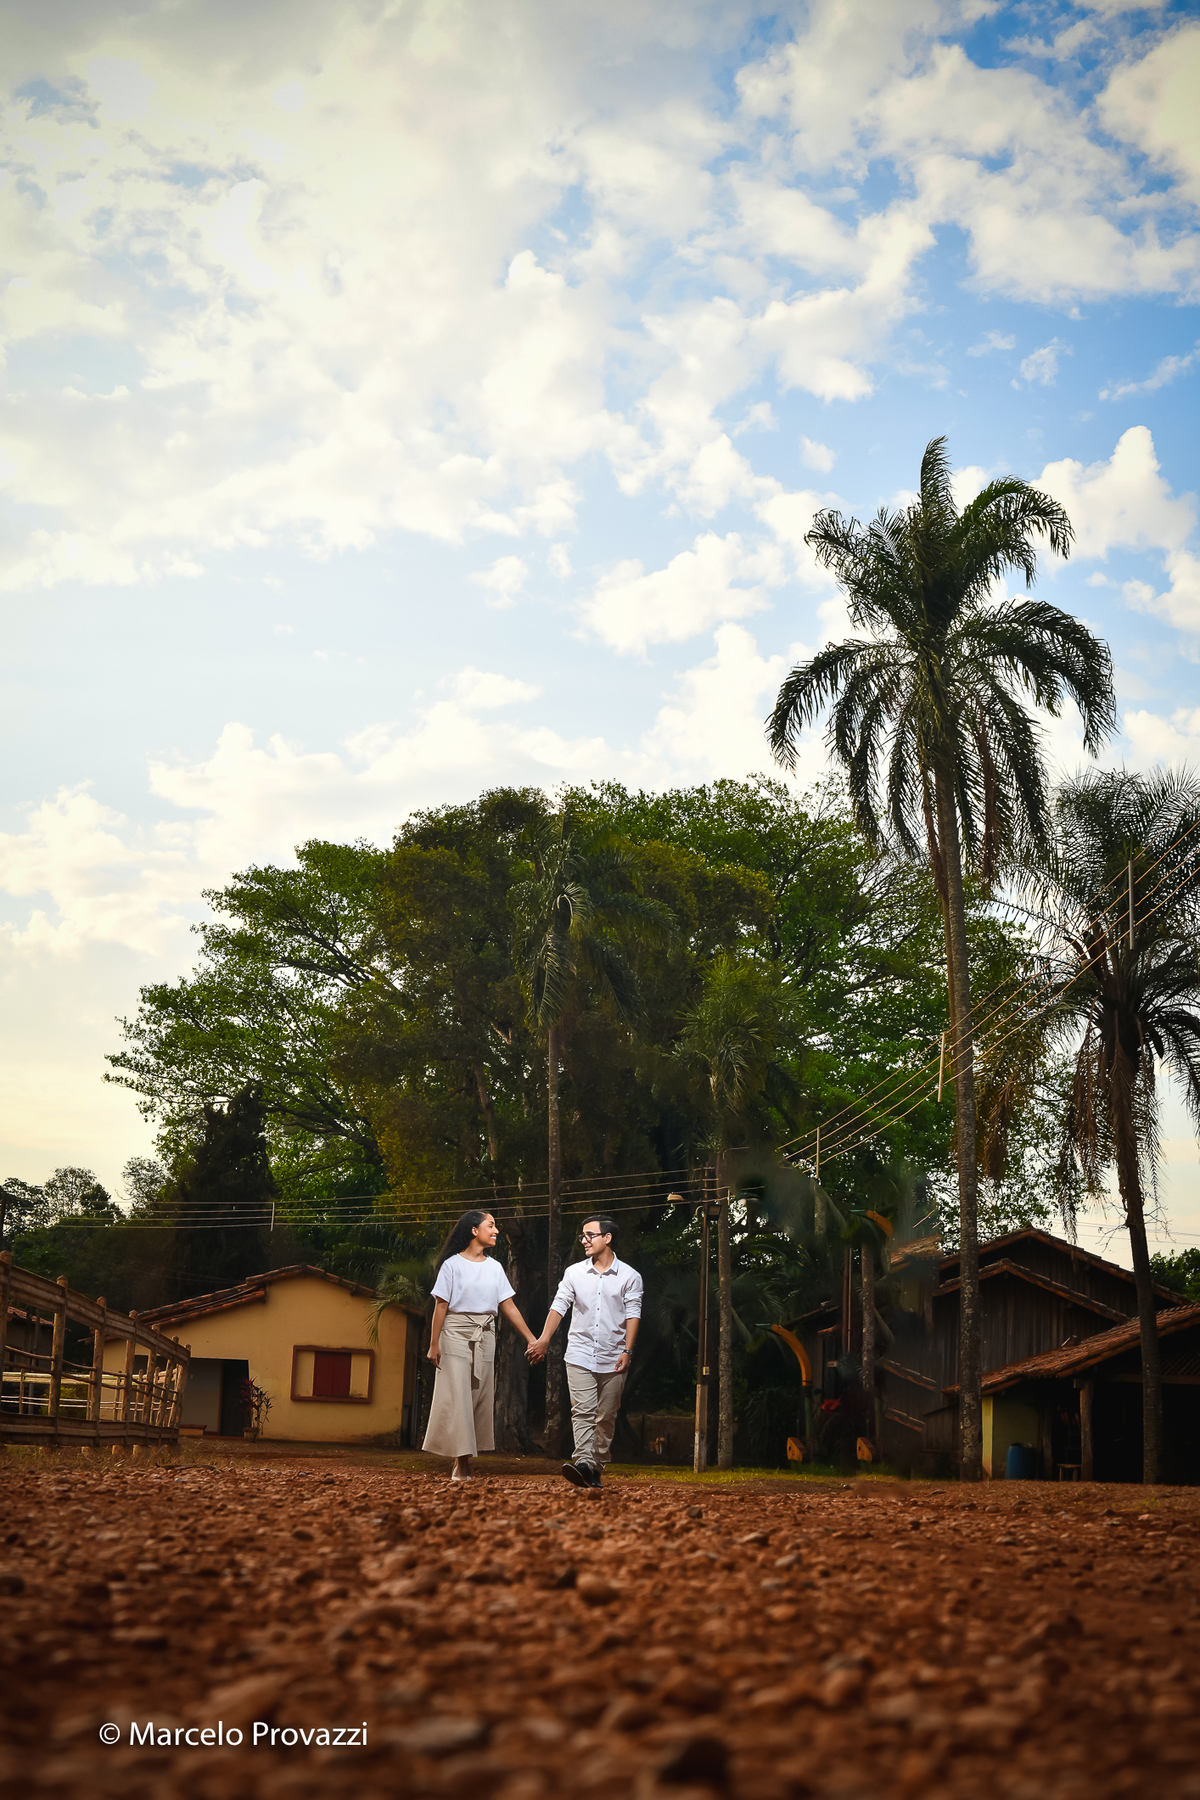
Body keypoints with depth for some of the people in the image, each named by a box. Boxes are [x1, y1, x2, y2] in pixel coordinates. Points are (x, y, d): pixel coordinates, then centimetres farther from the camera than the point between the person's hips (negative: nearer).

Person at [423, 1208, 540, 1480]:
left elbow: (508, 1306, 9)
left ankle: (464, 1458, 9)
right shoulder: (453, 1264, -4)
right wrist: (434, 1344, -9)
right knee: (457, 1396, -8)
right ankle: (461, 1461, -5)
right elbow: (441, 1305, -5)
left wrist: (531, 1338, 4)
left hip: (485, 1336, 5)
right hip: (456, 1334, -5)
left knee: (480, 1397, 3)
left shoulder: (494, 1267, 10)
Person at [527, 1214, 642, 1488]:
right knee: (582, 1412, -13)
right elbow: (559, 1306, 2)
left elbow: (632, 1314, -2)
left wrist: (627, 1351, -12)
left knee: (606, 1417, 4)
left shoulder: (629, 1276, 2)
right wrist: (544, 1340, -10)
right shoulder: (574, 1273, 7)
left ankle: (597, 1469, 12)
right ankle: (584, 1464, -23)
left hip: (613, 1359, -1)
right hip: (580, 1355, 1)